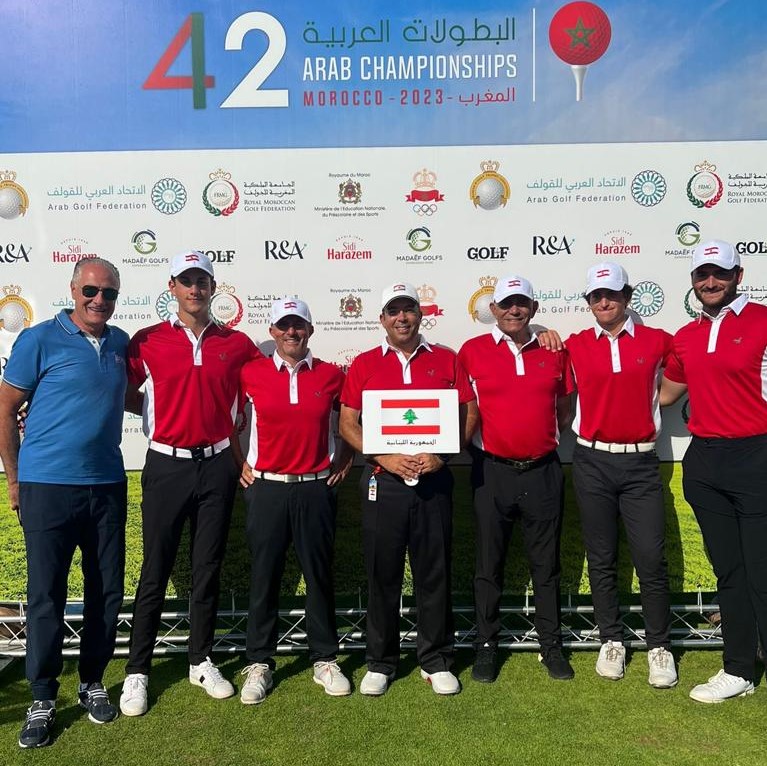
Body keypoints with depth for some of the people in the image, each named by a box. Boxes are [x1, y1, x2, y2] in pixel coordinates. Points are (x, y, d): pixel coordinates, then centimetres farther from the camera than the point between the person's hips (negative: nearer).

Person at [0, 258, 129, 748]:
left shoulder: (121, 343, 8)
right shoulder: (39, 341, -5)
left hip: (108, 486, 4)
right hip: (48, 487, -4)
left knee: (107, 591, 11)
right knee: (46, 594, 4)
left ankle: (92, 682, 30)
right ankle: (43, 698, 22)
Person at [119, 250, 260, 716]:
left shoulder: (237, 343, 3)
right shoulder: (147, 341, -1)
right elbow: (128, 397, 6)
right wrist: (166, 421, -2)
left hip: (217, 467, 2)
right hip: (167, 466, -1)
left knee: (208, 569, 11)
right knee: (156, 572, 5)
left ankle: (202, 661, 26)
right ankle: (138, 671, 20)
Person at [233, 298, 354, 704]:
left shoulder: (331, 375, 2)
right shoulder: (250, 373, 0)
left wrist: (345, 459, 11)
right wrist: (239, 461, 7)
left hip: (317, 488, 1)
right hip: (266, 488, 0)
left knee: (320, 576, 9)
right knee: (264, 578, 6)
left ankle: (325, 660, 24)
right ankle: (259, 663, 21)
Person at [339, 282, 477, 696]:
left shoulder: (446, 360, 7)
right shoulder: (364, 364, 5)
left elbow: (470, 414, 5)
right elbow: (347, 423, 2)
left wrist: (441, 454, -10)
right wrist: (385, 457, -11)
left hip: (434, 479, 1)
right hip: (382, 480, 0)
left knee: (434, 573, 9)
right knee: (382, 574, 8)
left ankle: (436, 660, 25)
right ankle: (380, 662, 24)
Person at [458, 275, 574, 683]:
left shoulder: (553, 351, 7)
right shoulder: (472, 351, -1)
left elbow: (564, 408, 16)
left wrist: (545, 438, 4)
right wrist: (478, 445, 0)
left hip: (543, 471, 2)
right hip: (492, 471, -2)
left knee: (546, 564, 12)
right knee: (489, 565, 8)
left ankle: (551, 645, 27)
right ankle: (486, 646, 23)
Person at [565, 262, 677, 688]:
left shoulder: (658, 341, 3)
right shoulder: (575, 346, 3)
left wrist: (649, 405, 7)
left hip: (640, 463, 0)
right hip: (592, 463, 1)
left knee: (652, 560, -1)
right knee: (602, 560, 9)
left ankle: (660, 646, 18)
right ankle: (612, 641, 24)